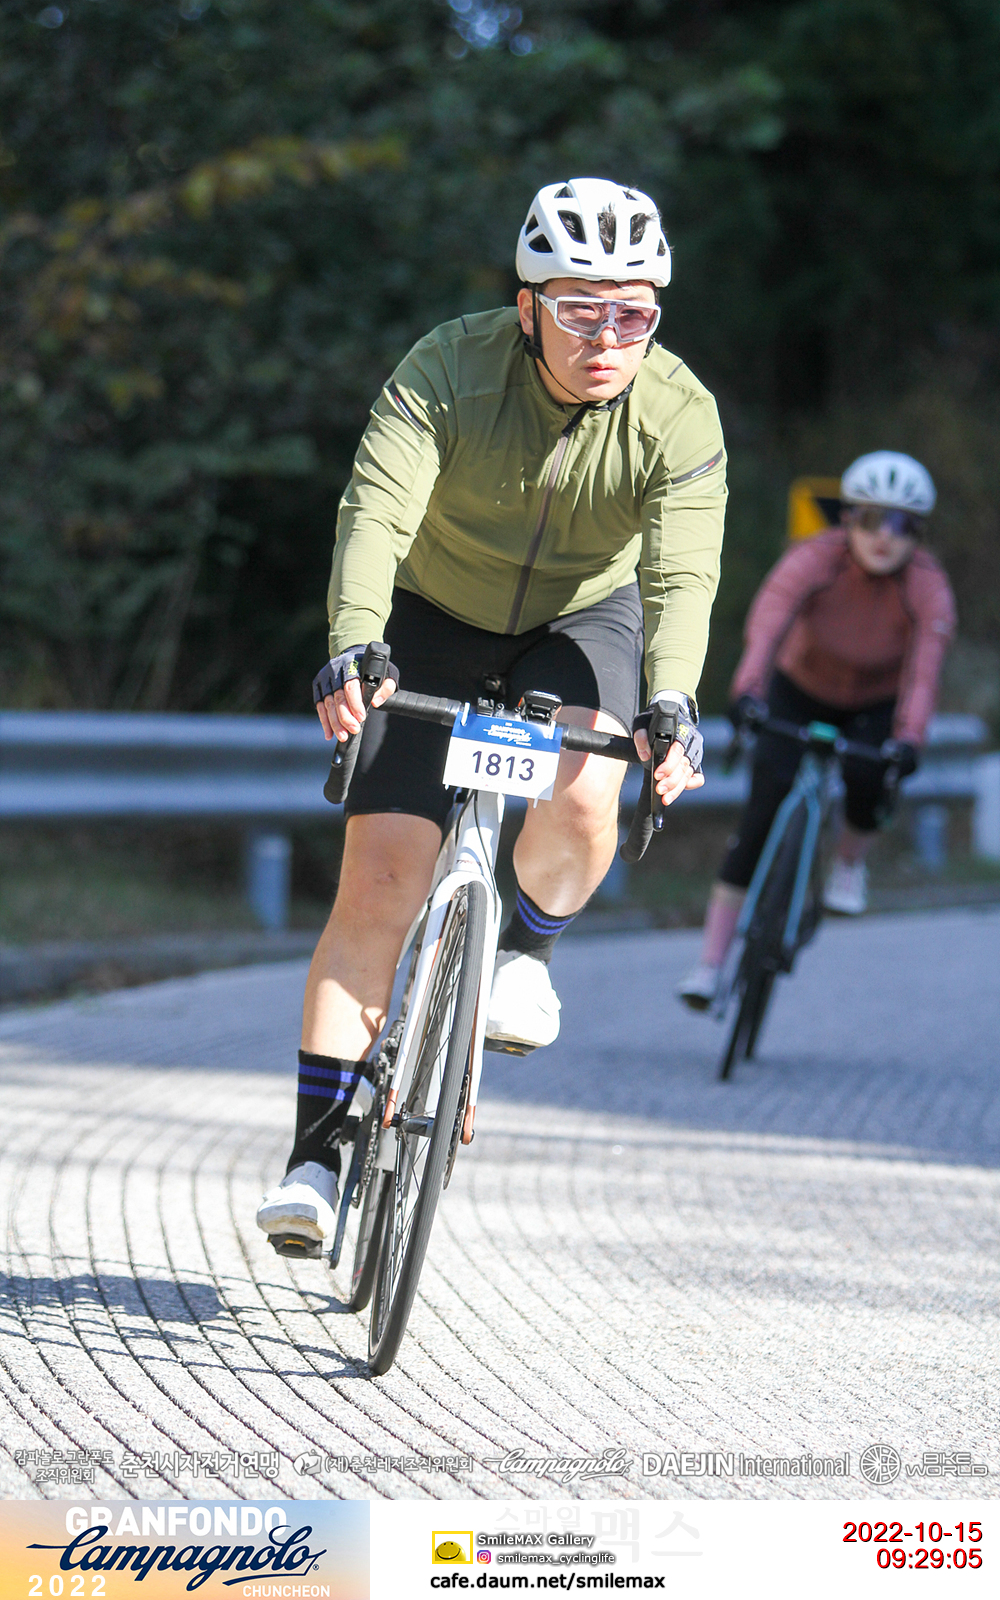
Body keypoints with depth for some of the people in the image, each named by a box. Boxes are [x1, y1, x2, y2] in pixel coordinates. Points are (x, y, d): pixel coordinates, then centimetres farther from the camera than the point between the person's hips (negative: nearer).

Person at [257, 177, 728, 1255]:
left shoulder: (680, 417, -22)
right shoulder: (447, 371, -26)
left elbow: (682, 577, -31)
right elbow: (374, 514, -36)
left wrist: (672, 704, -48)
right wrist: (352, 647, -53)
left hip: (581, 619, 1)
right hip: (434, 618, -1)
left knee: (580, 800, -30)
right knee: (381, 880, -10)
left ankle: (528, 944, 4)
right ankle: (317, 1154, -3)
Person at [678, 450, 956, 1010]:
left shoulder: (928, 585, -26)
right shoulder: (816, 559, -28)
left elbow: (927, 659, -39)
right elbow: (770, 614, -44)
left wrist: (910, 737, -55)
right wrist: (748, 689, -61)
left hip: (878, 705, 1)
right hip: (801, 692, -1)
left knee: (869, 780, -29)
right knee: (765, 811, -15)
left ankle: (850, 863, 9)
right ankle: (710, 964, -11)